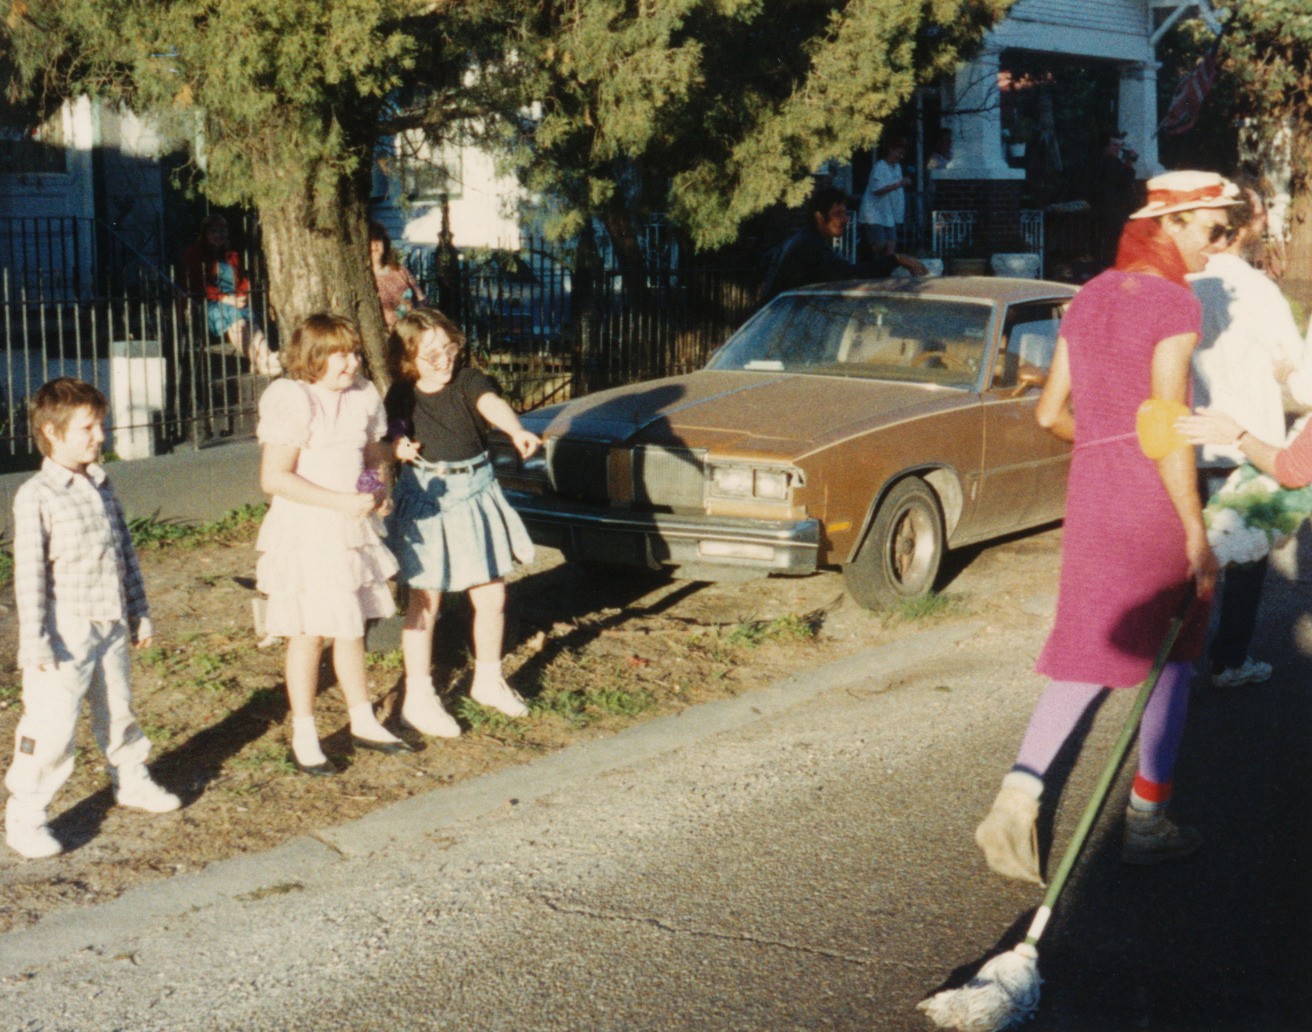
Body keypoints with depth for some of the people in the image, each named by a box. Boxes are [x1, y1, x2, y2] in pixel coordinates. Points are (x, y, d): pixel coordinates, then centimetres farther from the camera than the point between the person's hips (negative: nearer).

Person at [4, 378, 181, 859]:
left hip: (111, 626, 7)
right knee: (51, 726, -6)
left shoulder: (102, 486, 7)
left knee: (118, 711, 21)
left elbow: (125, 552, 14)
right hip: (64, 635, -7)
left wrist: (139, 614, 16)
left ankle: (132, 782, 40)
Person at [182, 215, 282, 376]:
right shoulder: (194, 255, 13)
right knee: (236, 323, -36)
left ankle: (265, 358, -54)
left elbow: (243, 281, 22)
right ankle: (261, 362, -56)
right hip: (211, 305, -5)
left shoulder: (231, 256, 30)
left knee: (251, 320, -31)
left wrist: (242, 297, -3)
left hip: (236, 303, 5)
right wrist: (225, 298, -11)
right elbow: (196, 285, 0)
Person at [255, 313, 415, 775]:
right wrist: (341, 502, -24)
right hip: (304, 532, -7)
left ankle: (364, 723, 30)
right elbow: (273, 477, -22)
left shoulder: (363, 396, 5)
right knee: (308, 633, 1)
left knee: (351, 628, 17)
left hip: (350, 530, 7)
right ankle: (304, 738, 15)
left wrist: (376, 491, -1)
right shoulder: (293, 402, -17)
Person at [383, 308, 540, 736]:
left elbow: (492, 405, -24)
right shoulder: (402, 396, -2)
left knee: (491, 594, 10)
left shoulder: (468, 381, -5)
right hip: (426, 500, -2)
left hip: (476, 492, 2)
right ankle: (418, 698, 8)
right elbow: (394, 432, 2)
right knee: (425, 600, 0)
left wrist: (516, 430, -46)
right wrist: (400, 445, -24)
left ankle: (488, 680, 31)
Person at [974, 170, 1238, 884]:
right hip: (1157, 496, -6)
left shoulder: (1089, 298, 11)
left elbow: (1050, 412, 13)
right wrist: (1196, 533, -16)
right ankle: (1147, 819, 16)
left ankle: (1017, 795, -9)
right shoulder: (1174, 304, -11)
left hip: (1091, 487, 6)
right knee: (1169, 653, 11)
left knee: (1089, 658, 9)